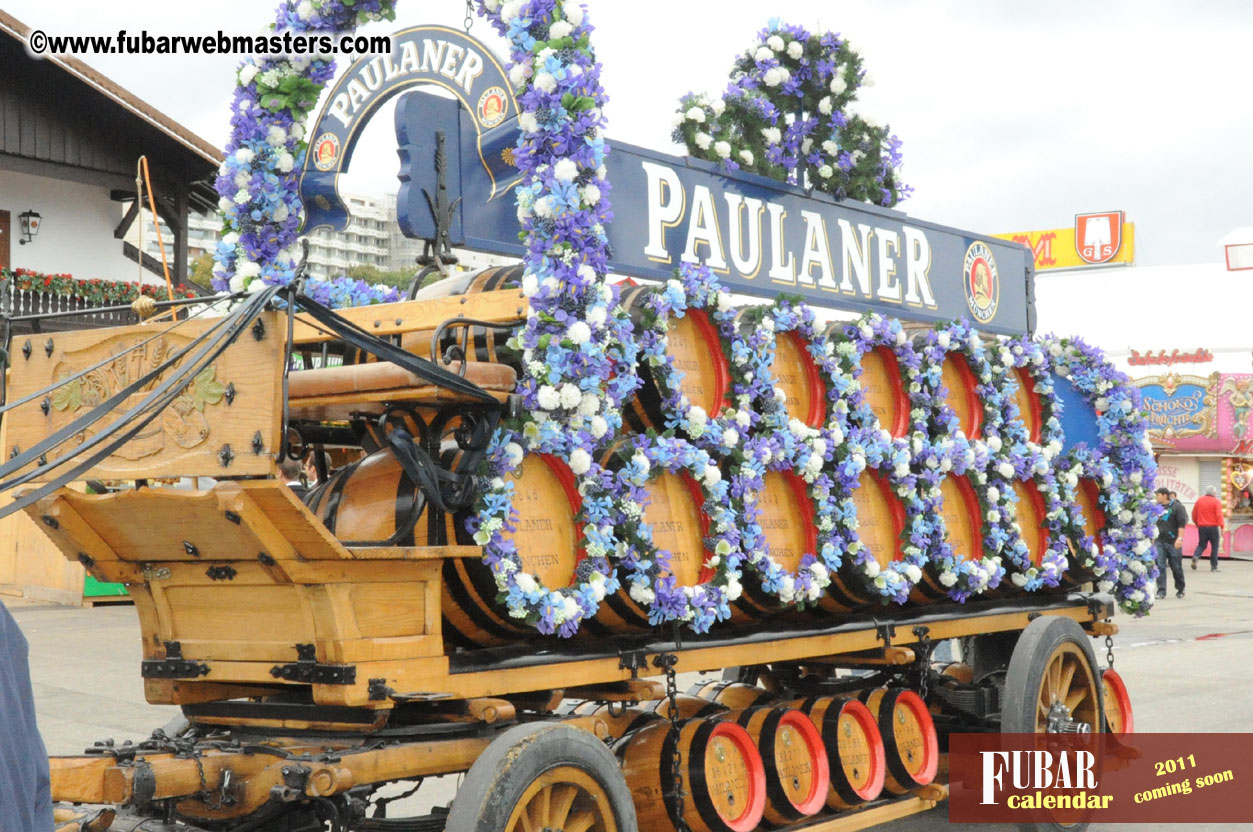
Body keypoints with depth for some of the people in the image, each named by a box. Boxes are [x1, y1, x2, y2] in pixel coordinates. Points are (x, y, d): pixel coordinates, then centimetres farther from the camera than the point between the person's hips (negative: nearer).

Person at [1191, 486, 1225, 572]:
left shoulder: (1199, 501, 7)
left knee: (1201, 545, 14)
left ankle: (1195, 556, -15)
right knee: (1214, 546, 7)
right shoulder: (1216, 502, -6)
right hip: (1213, 527, -4)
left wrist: (1196, 523, 27)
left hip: (1201, 527, 4)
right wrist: (1222, 526, -15)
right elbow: (1219, 515, -16)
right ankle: (1214, 567, 7)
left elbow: (1194, 514, 13)